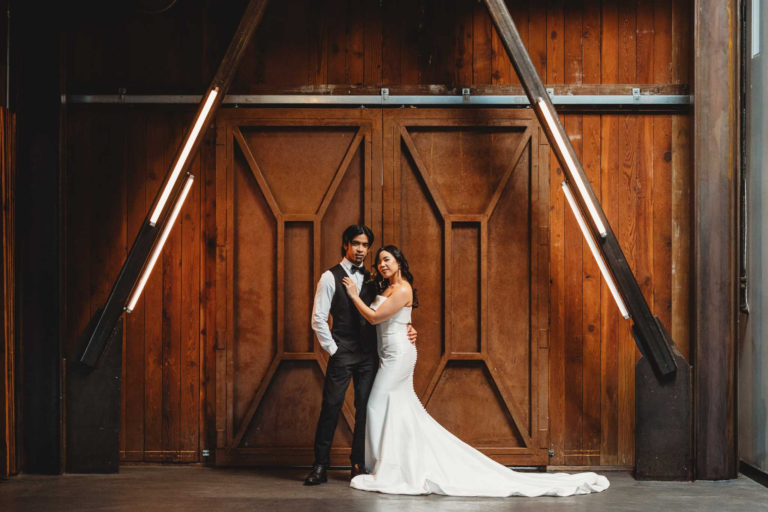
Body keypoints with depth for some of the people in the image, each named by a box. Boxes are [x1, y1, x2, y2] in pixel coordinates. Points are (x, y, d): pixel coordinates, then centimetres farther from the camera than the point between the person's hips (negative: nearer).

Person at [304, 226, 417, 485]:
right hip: (342, 355, -4)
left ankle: (359, 464, 13)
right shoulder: (330, 277, -1)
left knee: (365, 409, 5)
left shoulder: (371, 279, 13)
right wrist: (332, 348, -8)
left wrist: (406, 328, 0)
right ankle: (320, 466, 1)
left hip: (369, 355, 4)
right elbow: (318, 318, -4)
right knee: (331, 407, -4)